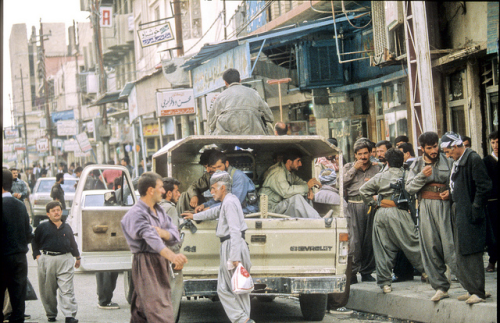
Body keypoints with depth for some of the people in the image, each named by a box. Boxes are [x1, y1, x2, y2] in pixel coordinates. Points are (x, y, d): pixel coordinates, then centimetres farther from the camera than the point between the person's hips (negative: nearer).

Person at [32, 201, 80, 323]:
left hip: (65, 259, 1)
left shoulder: (66, 227, 15)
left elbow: (72, 243, 26)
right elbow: (35, 242, 12)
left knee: (67, 290, -8)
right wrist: (37, 255, 0)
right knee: (48, 290, 4)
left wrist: (77, 257, 31)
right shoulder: (43, 227, 6)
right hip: (47, 260, -1)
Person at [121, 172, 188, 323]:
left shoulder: (159, 210, 16)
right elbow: (151, 238, -30)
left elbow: (175, 236, 11)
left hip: (161, 264, 8)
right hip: (145, 264, -8)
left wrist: (163, 233, -13)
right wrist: (172, 256, -45)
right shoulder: (135, 214, -13)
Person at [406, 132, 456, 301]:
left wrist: (450, 192, -6)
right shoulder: (417, 165, 14)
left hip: (444, 205, -2)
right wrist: (422, 176, -8)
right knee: (430, 246, -1)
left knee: (449, 243, -12)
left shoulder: (447, 162, 10)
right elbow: (409, 188, 7)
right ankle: (440, 287, 6)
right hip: (426, 206, 2)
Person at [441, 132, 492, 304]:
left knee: (472, 253, -7)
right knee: (462, 253, 12)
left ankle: (478, 292, -3)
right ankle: (471, 289, 18)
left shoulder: (473, 159, -14)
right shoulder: (458, 162, 15)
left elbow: (484, 186, -18)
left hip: (470, 215, -10)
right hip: (459, 214, 10)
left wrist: (475, 209, -18)